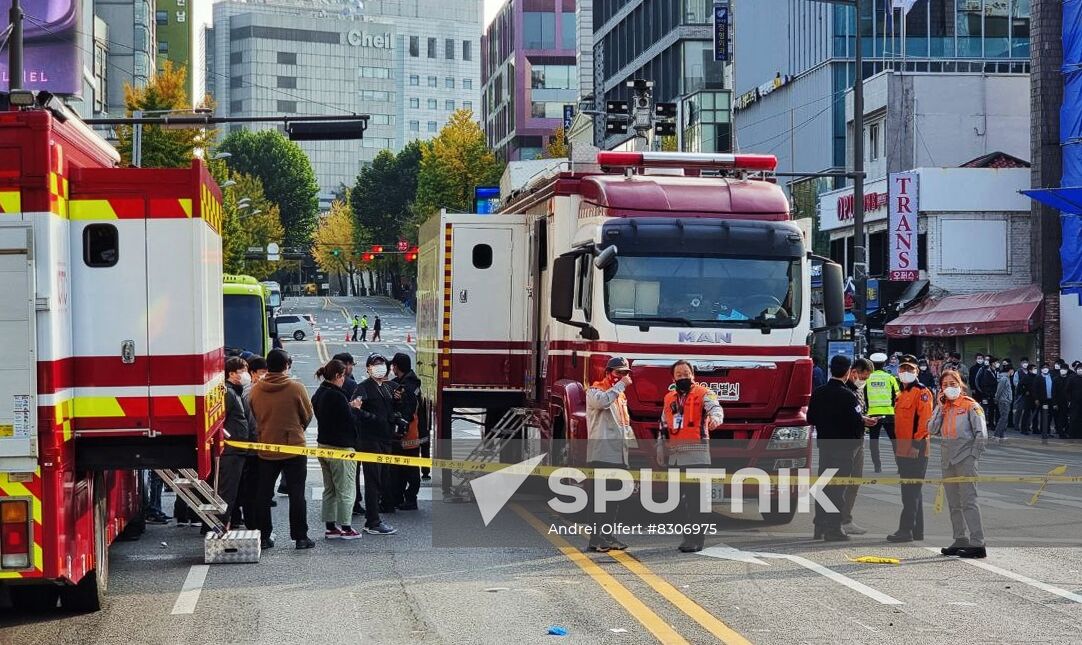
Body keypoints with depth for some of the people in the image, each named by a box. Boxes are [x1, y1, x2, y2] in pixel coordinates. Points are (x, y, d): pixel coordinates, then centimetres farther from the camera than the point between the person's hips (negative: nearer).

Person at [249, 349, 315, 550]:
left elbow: (255, 416, 8)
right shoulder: (296, 388, -13)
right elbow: (308, 415, -1)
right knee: (296, 494, 4)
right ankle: (300, 537, 5)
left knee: (264, 495, 10)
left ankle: (263, 536, 12)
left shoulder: (256, 390, -4)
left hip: (266, 448, 3)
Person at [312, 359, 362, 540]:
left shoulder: (318, 395, 7)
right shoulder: (337, 396, -20)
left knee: (329, 489, 15)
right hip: (340, 448, -9)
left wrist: (350, 408, 8)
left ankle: (330, 527, 17)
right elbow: (351, 421, -18)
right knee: (345, 490, 0)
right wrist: (355, 409, 1)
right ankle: (346, 528, 4)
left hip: (323, 445, 9)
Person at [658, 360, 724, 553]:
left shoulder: (703, 393, -1)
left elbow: (715, 407, -21)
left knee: (697, 498, -7)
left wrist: (715, 418, -43)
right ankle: (689, 536, 16)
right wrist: (661, 450, 20)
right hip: (675, 456, 6)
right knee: (683, 498, 9)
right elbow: (663, 426, 24)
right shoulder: (669, 398, 18)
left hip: (696, 455, -6)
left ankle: (697, 539, -6)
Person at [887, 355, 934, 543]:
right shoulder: (901, 394, 19)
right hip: (902, 451, 10)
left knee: (911, 492, -9)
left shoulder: (921, 392, -9)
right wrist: (897, 446, 23)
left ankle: (906, 530, -10)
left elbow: (924, 420, -17)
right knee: (912, 492, 13)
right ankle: (917, 531, 19)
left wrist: (916, 444, -21)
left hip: (915, 451, -10)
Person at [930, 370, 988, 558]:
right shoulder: (942, 407, 14)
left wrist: (973, 455, -10)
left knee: (968, 501, -12)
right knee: (954, 504, 10)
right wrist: (940, 408, -1)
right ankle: (961, 541, 16)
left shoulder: (970, 405, -5)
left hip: (965, 458, -7)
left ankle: (977, 544, -13)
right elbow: (932, 430, 4)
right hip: (947, 459, 7)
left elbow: (981, 433, -7)